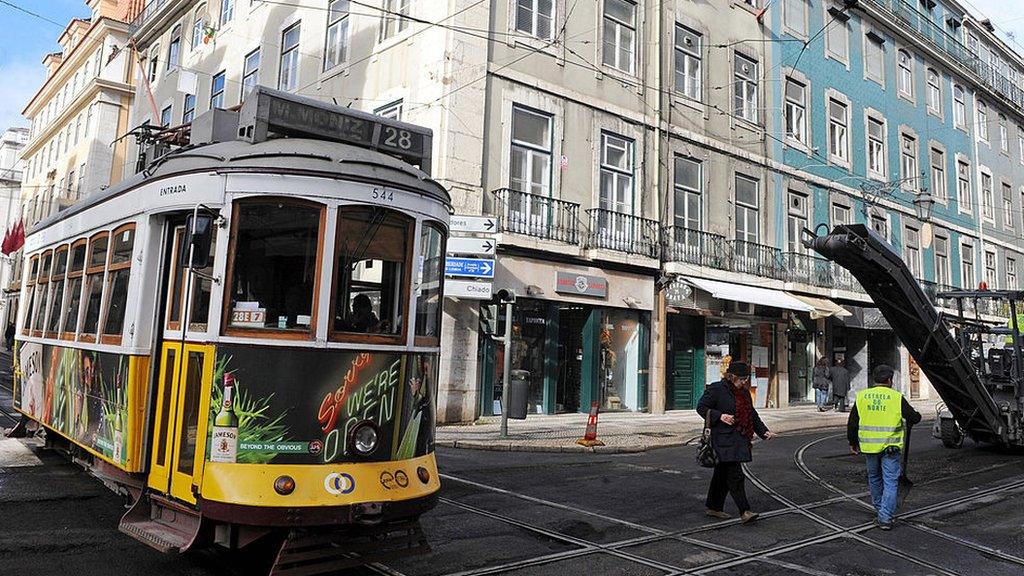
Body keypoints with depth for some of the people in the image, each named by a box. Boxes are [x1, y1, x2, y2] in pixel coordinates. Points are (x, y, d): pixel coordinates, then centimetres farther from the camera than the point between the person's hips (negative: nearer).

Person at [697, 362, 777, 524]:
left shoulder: (744, 392, 15)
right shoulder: (716, 389, -10)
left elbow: (752, 414, 22)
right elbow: (701, 407, -9)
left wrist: (764, 431, 12)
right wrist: (720, 416, -21)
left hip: (739, 440, 8)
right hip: (724, 439, -8)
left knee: (722, 474, 13)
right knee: (735, 475, -12)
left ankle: (713, 508, 22)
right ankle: (744, 511, -10)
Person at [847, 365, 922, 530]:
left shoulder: (862, 396, 1)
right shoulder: (896, 397, -7)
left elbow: (852, 422, 3)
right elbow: (915, 417, 0)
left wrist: (853, 442, 15)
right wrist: (908, 422, 23)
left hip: (869, 446, 3)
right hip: (890, 447, -3)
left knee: (874, 478, 20)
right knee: (890, 482, 2)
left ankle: (880, 509, 34)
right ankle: (885, 518, -3)